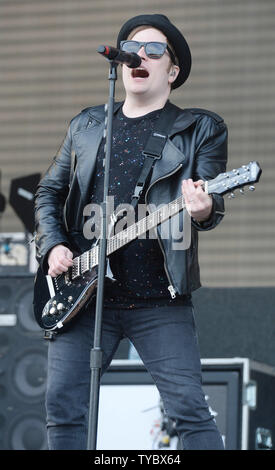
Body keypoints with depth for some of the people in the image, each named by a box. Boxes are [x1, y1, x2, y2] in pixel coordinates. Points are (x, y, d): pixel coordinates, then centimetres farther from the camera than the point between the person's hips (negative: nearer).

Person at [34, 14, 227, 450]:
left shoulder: (201, 129, 6)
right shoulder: (85, 126, 17)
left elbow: (211, 200, -5)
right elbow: (49, 192, 21)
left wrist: (203, 211, -29)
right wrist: (53, 246, 3)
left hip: (159, 299, -3)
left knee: (189, 409, -11)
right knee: (64, 407, 0)